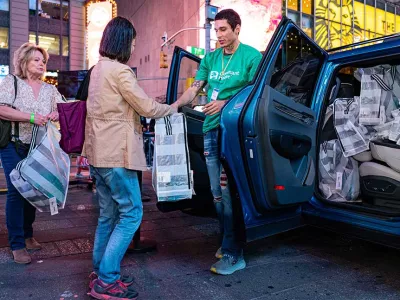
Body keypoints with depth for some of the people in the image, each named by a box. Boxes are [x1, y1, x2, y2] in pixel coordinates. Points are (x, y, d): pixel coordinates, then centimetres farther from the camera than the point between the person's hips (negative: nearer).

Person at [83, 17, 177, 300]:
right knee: (131, 213, -2)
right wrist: (173, 107, 5)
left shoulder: (99, 69, 16)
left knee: (109, 214, 15)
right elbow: (147, 107, -12)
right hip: (115, 154, -10)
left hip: (99, 152, 10)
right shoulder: (120, 70, -13)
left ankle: (100, 274, 24)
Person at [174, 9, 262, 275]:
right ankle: (227, 241, 27)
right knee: (217, 193, 10)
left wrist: (225, 103, -18)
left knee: (229, 191, -7)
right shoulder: (210, 58, 15)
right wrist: (174, 106, -3)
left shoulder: (251, 56, -1)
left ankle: (233, 254, 4)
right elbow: (194, 89, 13)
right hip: (211, 129, 6)